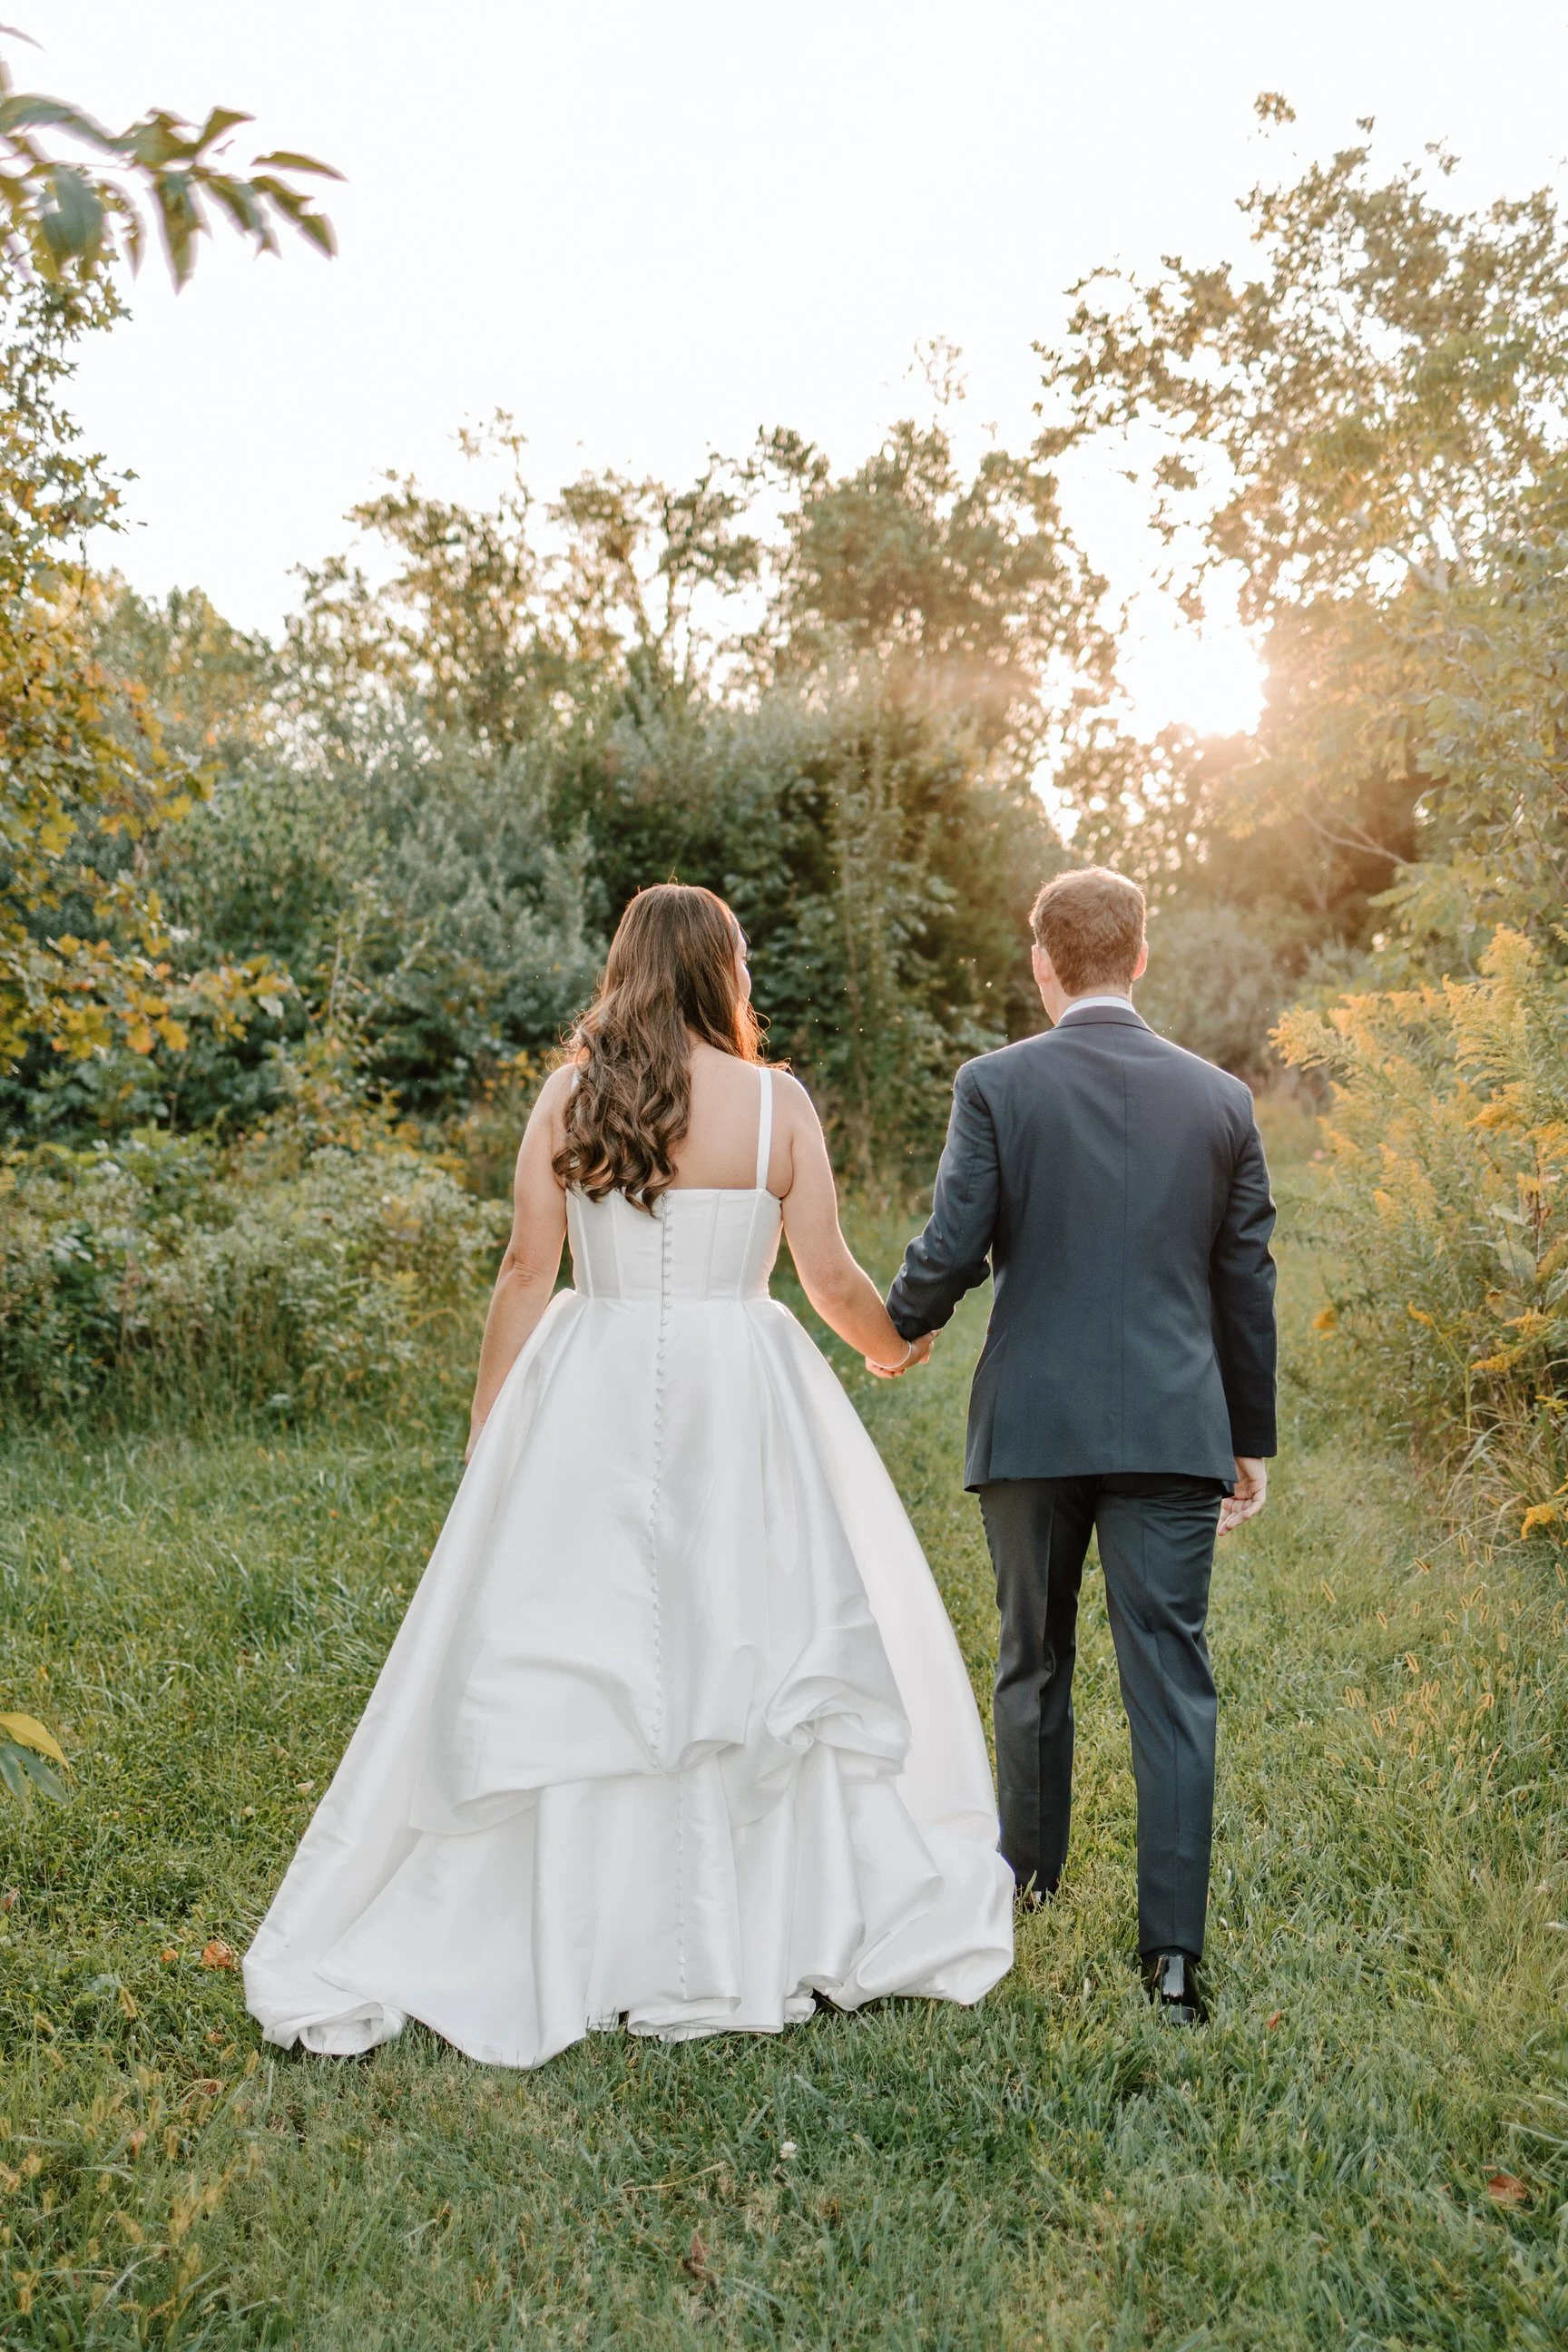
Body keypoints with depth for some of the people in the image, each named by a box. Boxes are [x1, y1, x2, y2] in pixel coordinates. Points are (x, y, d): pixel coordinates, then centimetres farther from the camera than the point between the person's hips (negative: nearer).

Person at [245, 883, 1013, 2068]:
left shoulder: (570, 1097, 1)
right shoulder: (776, 1102, -2)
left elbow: (528, 1270, -1)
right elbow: (831, 1276, -1)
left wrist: (489, 1427, 7)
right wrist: (893, 1345, 19)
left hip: (591, 1394, 1)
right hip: (741, 1395, -1)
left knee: (566, 1658, 7)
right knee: (757, 1642, 8)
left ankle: (559, 1944, 17)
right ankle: (788, 1928, 18)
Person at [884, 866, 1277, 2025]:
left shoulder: (996, 1084, -5)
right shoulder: (1221, 1099, 4)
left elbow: (951, 1250, -9)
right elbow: (1247, 1282, 7)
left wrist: (901, 1326, 13)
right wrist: (1252, 1440, 15)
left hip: (1032, 1422, -1)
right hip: (1174, 1430, 1)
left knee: (1033, 1661, 17)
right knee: (1172, 1679, 5)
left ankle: (1030, 1876, 35)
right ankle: (1174, 1948, 6)